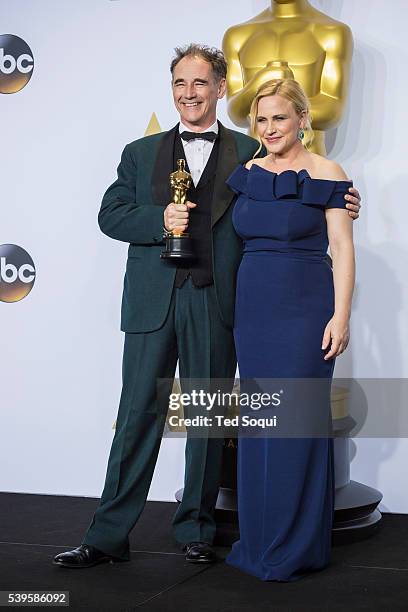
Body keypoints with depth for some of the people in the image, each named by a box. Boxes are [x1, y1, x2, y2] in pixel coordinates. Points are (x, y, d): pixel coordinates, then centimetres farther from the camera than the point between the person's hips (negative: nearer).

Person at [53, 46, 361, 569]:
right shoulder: (141, 152, 13)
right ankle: (108, 536, 9)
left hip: (215, 306, 0)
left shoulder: (250, 153, 9)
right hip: (152, 303, 1)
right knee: (138, 415, 2)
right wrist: (161, 219, -10)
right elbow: (110, 215, 7)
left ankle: (196, 530, 21)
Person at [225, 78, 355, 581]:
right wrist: (231, 309, 10)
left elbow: (342, 248, -7)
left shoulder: (325, 174, -4)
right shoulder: (246, 174, 10)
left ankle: (296, 548, 11)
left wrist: (340, 316, -14)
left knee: (298, 421, -2)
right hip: (252, 308, 5)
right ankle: (258, 540, 22)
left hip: (305, 309, -5)